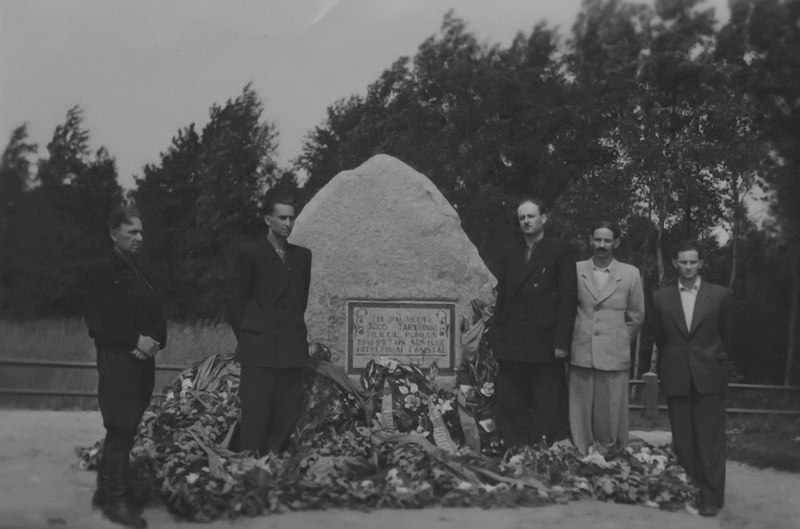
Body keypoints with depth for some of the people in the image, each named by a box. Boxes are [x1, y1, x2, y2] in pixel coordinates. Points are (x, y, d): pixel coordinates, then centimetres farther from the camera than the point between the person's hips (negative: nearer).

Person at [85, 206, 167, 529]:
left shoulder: (142, 277, 19)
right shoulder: (102, 272, -3)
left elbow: (158, 318, 17)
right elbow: (98, 320, -12)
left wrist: (155, 341, -3)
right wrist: (136, 340, -14)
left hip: (143, 361, 7)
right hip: (117, 360, -7)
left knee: (125, 430, 9)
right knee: (121, 429, -7)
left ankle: (105, 491, 20)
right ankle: (115, 501, 1)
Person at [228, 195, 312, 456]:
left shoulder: (302, 256, 14)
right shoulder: (250, 253, 1)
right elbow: (237, 302, 3)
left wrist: (293, 331, 12)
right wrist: (246, 339, 2)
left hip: (293, 349, 4)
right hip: (259, 348, -4)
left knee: (287, 417, 4)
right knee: (255, 418, -5)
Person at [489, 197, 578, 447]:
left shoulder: (560, 251, 0)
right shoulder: (510, 254, 15)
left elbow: (568, 298, -5)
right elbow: (501, 298, 14)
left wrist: (562, 342, -11)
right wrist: (496, 339, 7)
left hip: (545, 346, -4)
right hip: (511, 346, 4)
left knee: (547, 410, 2)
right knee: (509, 407, 5)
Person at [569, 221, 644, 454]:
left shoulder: (630, 274, 3)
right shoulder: (576, 270, 4)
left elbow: (636, 317, 11)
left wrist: (620, 343, 11)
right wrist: (572, 340, 10)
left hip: (614, 357, -1)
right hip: (580, 356, 1)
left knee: (612, 416, 1)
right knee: (580, 416, 2)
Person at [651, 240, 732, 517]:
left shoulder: (720, 295, 1)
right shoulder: (661, 297, 5)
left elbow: (726, 336, 11)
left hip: (709, 377, -1)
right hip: (675, 378, 2)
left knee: (710, 440, -1)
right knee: (682, 440, 5)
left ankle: (711, 497, 5)